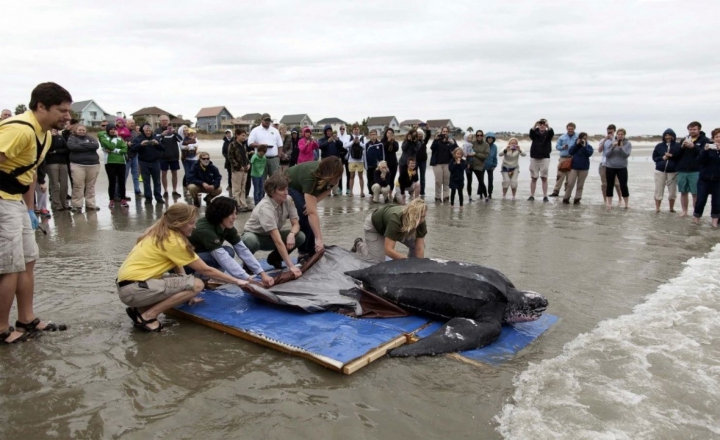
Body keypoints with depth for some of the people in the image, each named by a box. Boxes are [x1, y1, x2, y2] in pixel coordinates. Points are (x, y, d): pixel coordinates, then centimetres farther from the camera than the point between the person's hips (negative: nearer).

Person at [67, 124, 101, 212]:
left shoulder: (90, 138, 17)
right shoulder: (72, 138, 10)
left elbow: (96, 145, -4)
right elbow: (72, 146, -12)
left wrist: (82, 145, -7)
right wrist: (88, 146, -7)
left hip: (93, 165, 3)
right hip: (77, 165, -3)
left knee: (90, 186, 5)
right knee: (78, 186, -7)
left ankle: (90, 204, 11)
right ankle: (77, 205, -2)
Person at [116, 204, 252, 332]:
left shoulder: (160, 233, 12)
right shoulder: (173, 241, -14)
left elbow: (178, 267, 12)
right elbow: (206, 270, -8)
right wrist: (236, 281, 1)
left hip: (129, 284, 9)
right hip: (134, 289, -9)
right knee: (197, 285, -14)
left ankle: (140, 309, 9)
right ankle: (148, 316, -9)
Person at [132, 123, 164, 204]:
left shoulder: (156, 138, 6)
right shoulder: (139, 139, 0)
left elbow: (163, 148, 0)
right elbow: (132, 149, -11)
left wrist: (158, 144, -20)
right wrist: (141, 144, -26)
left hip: (155, 162, 1)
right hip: (144, 163, -1)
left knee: (157, 181, 5)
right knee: (146, 181, 3)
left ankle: (158, 197, 11)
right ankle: (148, 198, 8)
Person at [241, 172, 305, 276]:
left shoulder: (288, 200, -16)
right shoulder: (265, 208, -35)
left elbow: (296, 224, -10)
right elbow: (278, 241, -40)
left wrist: (291, 234, -35)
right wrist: (290, 265, -43)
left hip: (271, 236, 6)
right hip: (254, 235, -6)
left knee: (300, 237, -18)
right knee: (250, 241, -41)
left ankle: (274, 258, 7)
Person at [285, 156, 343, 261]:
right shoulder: (310, 177, -44)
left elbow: (327, 191, -7)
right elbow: (312, 213, -48)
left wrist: (312, 201, -27)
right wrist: (319, 239, -53)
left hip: (301, 187, 7)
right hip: (289, 186, -6)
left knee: (310, 219, -6)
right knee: (305, 217, -22)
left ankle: (311, 251, 3)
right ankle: (303, 253, -12)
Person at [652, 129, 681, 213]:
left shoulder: (678, 146, 1)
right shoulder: (659, 146, 6)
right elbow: (654, 157, 7)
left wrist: (672, 156, -18)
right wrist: (662, 158, -10)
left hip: (673, 172, 0)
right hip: (660, 171, 1)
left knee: (672, 191, 6)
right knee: (658, 191, 1)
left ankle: (671, 208, 22)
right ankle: (657, 208, 9)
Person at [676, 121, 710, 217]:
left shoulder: (705, 140, 3)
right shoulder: (684, 140, 13)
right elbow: (677, 155, 8)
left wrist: (693, 146, -23)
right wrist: (682, 147, -10)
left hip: (696, 171, -4)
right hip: (682, 171, 4)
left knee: (695, 193, -3)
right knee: (683, 192, 9)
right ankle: (684, 211, 19)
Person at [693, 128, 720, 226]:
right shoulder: (708, 147, 1)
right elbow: (700, 161, -6)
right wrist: (705, 150, -22)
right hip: (704, 179, 0)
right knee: (701, 200, 0)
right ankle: (696, 217, 17)